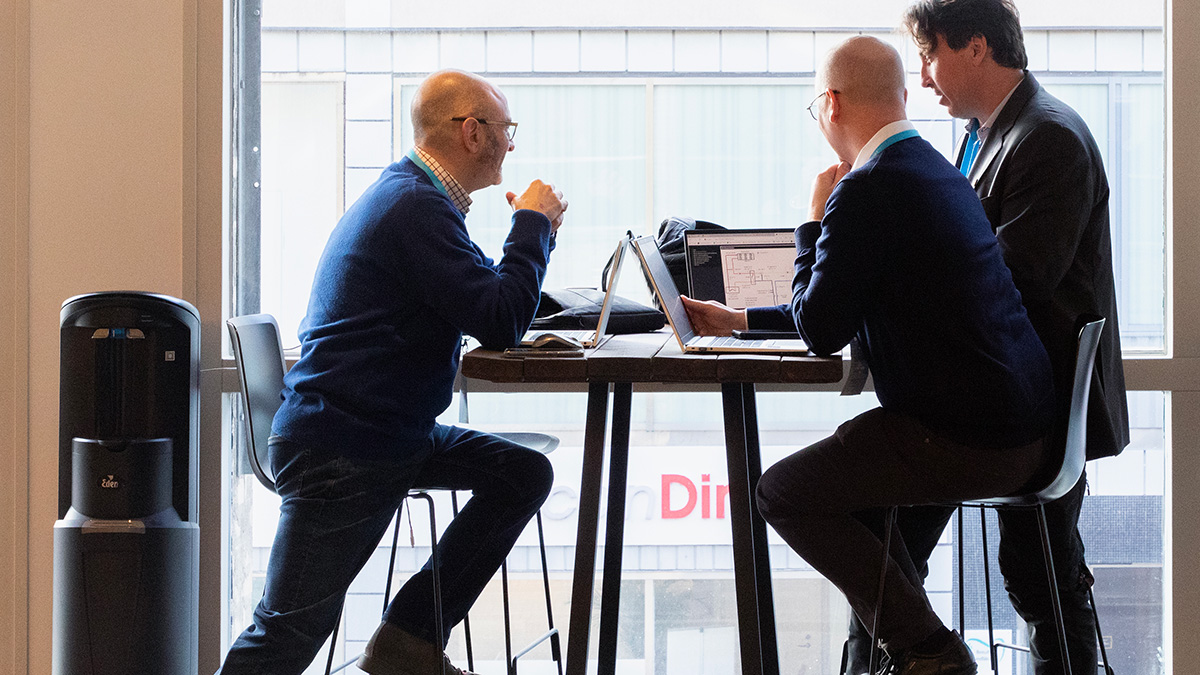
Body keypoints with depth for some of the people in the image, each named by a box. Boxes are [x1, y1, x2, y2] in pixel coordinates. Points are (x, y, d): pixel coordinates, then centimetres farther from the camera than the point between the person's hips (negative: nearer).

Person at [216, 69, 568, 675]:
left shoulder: (408, 194, 15)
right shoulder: (417, 206, -19)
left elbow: (481, 302, 25)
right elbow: (501, 324, -23)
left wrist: (535, 229, 12)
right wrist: (532, 223, -9)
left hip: (393, 436, 10)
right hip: (341, 450, -10)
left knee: (524, 473, 0)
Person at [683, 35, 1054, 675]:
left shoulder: (863, 192, -17)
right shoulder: (935, 172, 15)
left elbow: (820, 330, -11)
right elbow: (845, 311, 26)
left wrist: (814, 220, 0)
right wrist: (741, 320, 29)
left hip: (967, 441, -9)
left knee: (782, 492, 4)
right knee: (839, 464, 27)